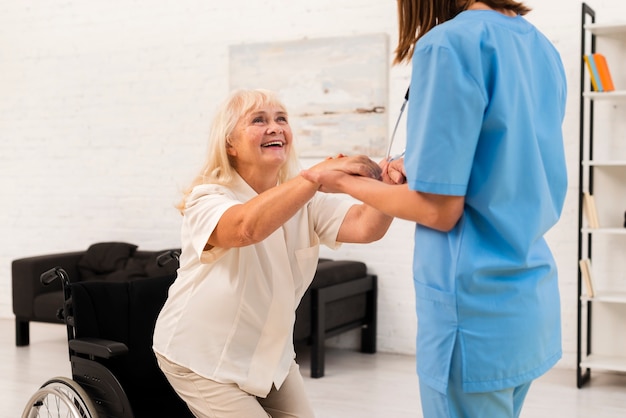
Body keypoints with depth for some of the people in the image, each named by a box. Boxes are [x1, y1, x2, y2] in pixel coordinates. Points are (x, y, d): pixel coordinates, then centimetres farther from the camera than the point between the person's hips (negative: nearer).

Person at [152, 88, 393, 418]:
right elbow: (246, 227, -43)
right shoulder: (207, 199, -19)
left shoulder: (304, 199, -4)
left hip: (269, 354, 6)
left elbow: (366, 226, -23)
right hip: (202, 359, -5)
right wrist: (317, 174, -50)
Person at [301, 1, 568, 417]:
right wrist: (424, 173, 11)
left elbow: (440, 210, -16)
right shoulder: (542, 46, 8)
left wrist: (343, 183, -2)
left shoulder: (448, 44, -16)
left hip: (477, 308, -8)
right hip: (533, 299, 8)